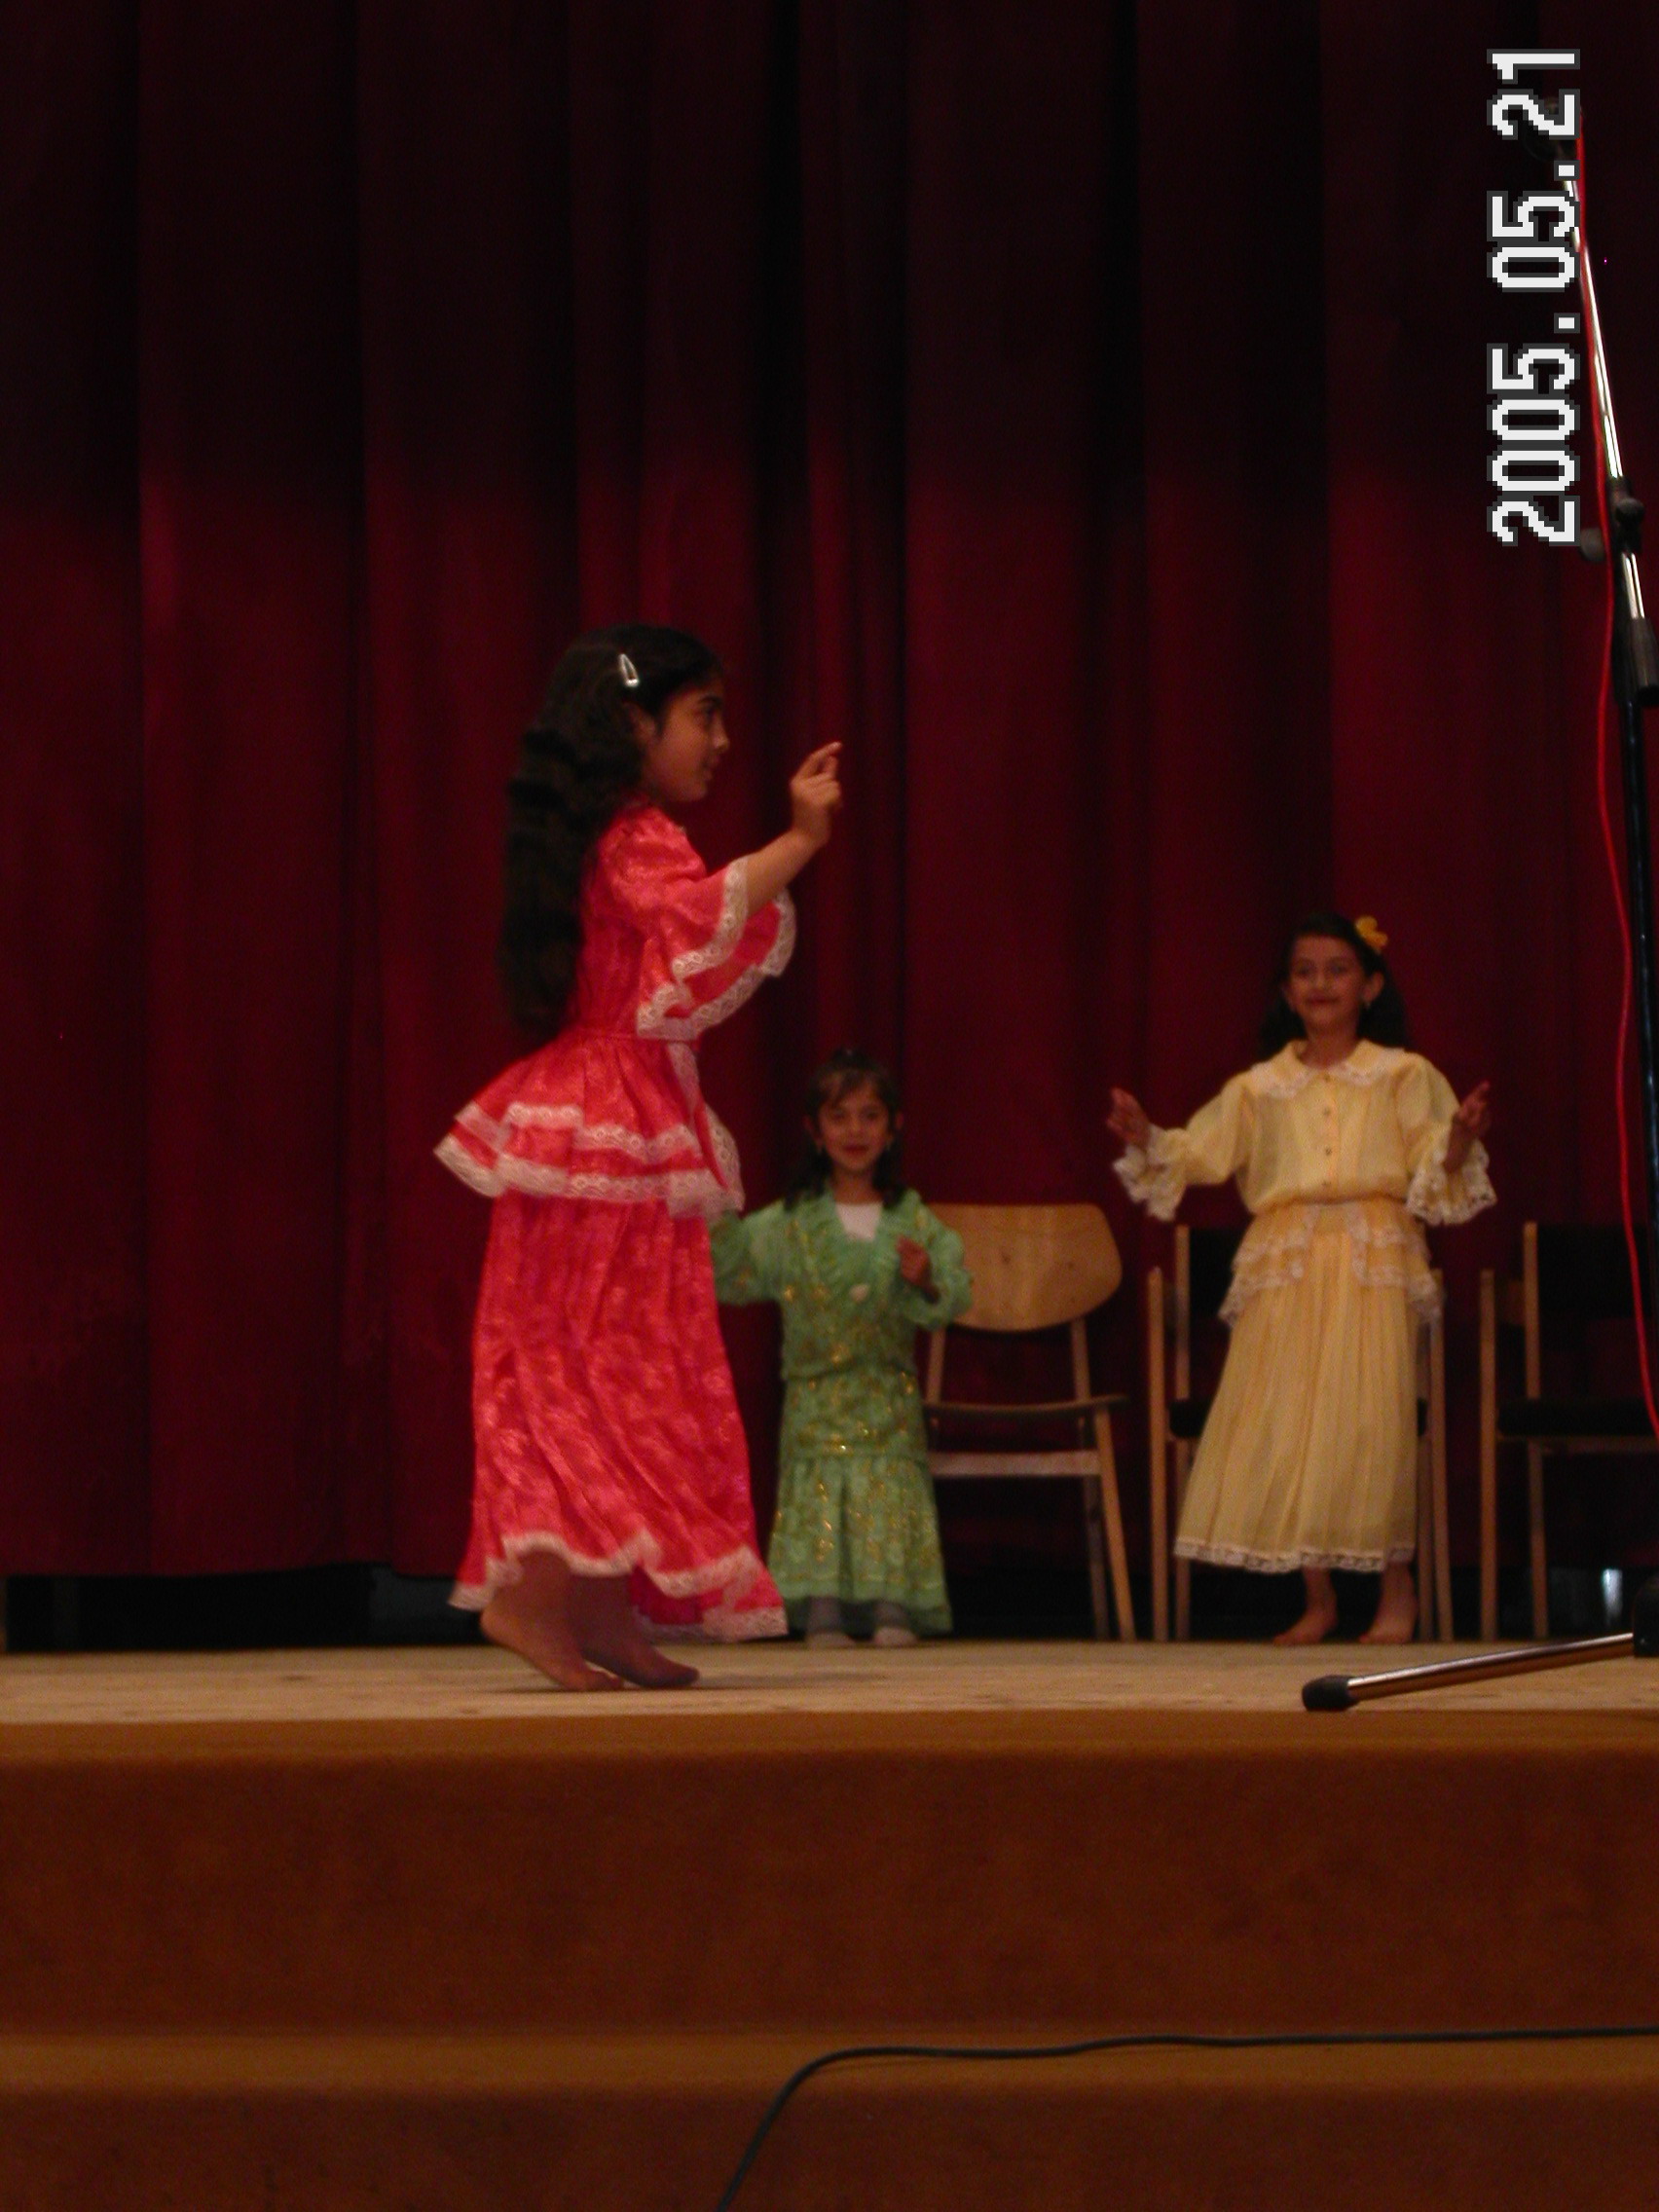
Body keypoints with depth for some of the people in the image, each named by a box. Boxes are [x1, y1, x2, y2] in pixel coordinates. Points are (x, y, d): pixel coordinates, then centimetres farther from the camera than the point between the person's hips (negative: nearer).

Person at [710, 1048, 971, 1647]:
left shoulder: (912, 1221, 4)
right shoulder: (791, 1222, 3)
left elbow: (951, 1297, -2)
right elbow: (733, 1276, 1)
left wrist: (925, 1281, -22)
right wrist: (717, 1214, -10)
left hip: (889, 1401, 0)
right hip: (815, 1394, 0)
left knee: (892, 1499, -7)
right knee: (818, 1503, -8)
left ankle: (893, 1614, -6)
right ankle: (823, 1616, -6)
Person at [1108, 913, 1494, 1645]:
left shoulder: (1404, 1078, 8)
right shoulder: (1259, 1089, 15)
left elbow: (1435, 1173, 2)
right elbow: (1195, 1155, 15)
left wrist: (1461, 1139, -17)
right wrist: (1147, 1141, -3)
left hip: (1373, 1268, -3)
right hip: (1285, 1272, 3)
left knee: (1372, 1419, -10)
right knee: (1285, 1423, -3)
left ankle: (1396, 1590, 3)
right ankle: (1316, 1599, 8)